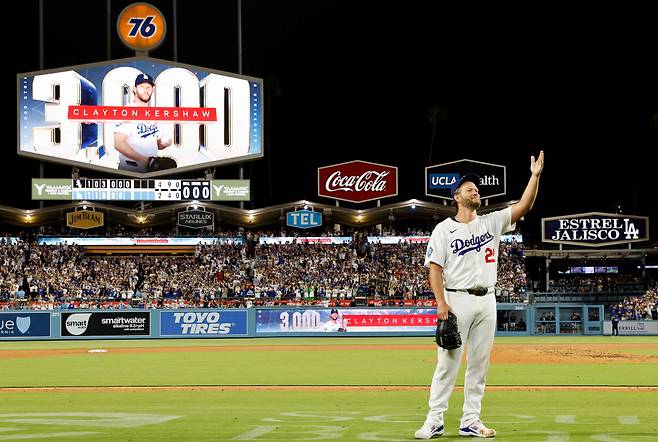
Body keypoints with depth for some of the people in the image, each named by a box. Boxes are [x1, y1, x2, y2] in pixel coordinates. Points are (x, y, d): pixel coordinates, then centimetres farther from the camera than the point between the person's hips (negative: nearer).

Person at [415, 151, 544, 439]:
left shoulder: (491, 223, 11)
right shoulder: (444, 229, 1)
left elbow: (523, 207, 3)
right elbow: (435, 267, -4)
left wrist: (535, 176, -8)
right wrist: (441, 303, -15)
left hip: (486, 301, 5)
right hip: (457, 300, -4)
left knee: (479, 364, 5)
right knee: (448, 361, -6)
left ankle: (470, 421, 10)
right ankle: (434, 421, -4)